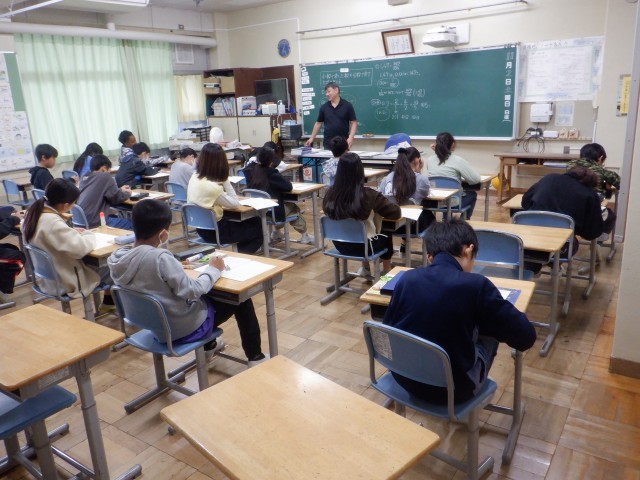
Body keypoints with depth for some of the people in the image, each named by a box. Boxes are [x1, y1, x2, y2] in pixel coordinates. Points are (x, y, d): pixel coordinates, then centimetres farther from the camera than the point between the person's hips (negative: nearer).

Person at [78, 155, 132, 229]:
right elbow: (117, 198, -5)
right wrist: (127, 193, 16)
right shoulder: (105, 176, -10)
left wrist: (120, 190, 30)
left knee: (115, 217, 32)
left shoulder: (84, 178, 12)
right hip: (94, 222, -9)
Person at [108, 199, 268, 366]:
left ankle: (208, 346, 48)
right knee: (241, 299, 11)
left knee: (206, 295, 32)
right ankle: (255, 357, 25)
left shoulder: (116, 257, -9)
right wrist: (213, 270, -12)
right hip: (184, 328, -8)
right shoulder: (160, 258, -33)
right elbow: (193, 292, -25)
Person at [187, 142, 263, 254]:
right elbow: (235, 204, -17)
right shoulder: (211, 186, -29)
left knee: (253, 221, 23)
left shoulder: (195, 177, -2)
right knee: (259, 228, 7)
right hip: (215, 231, -9)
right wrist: (225, 180, -16)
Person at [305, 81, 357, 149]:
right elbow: (318, 123, 14)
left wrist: (351, 137, -17)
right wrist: (312, 138, 9)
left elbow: (354, 122, -3)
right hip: (328, 144, 2)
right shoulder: (324, 107, 6)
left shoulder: (347, 106, -3)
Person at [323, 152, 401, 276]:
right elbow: (396, 213, -14)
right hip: (363, 246, -4)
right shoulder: (368, 195, -24)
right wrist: (376, 209, 8)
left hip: (340, 245, 4)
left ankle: (366, 269, 53)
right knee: (386, 238, 30)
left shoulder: (330, 193, -15)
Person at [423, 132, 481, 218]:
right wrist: (462, 179, 9)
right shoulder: (458, 160, -13)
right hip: (452, 202, -5)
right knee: (472, 194, 29)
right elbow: (476, 179, -11)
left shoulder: (429, 160, -1)